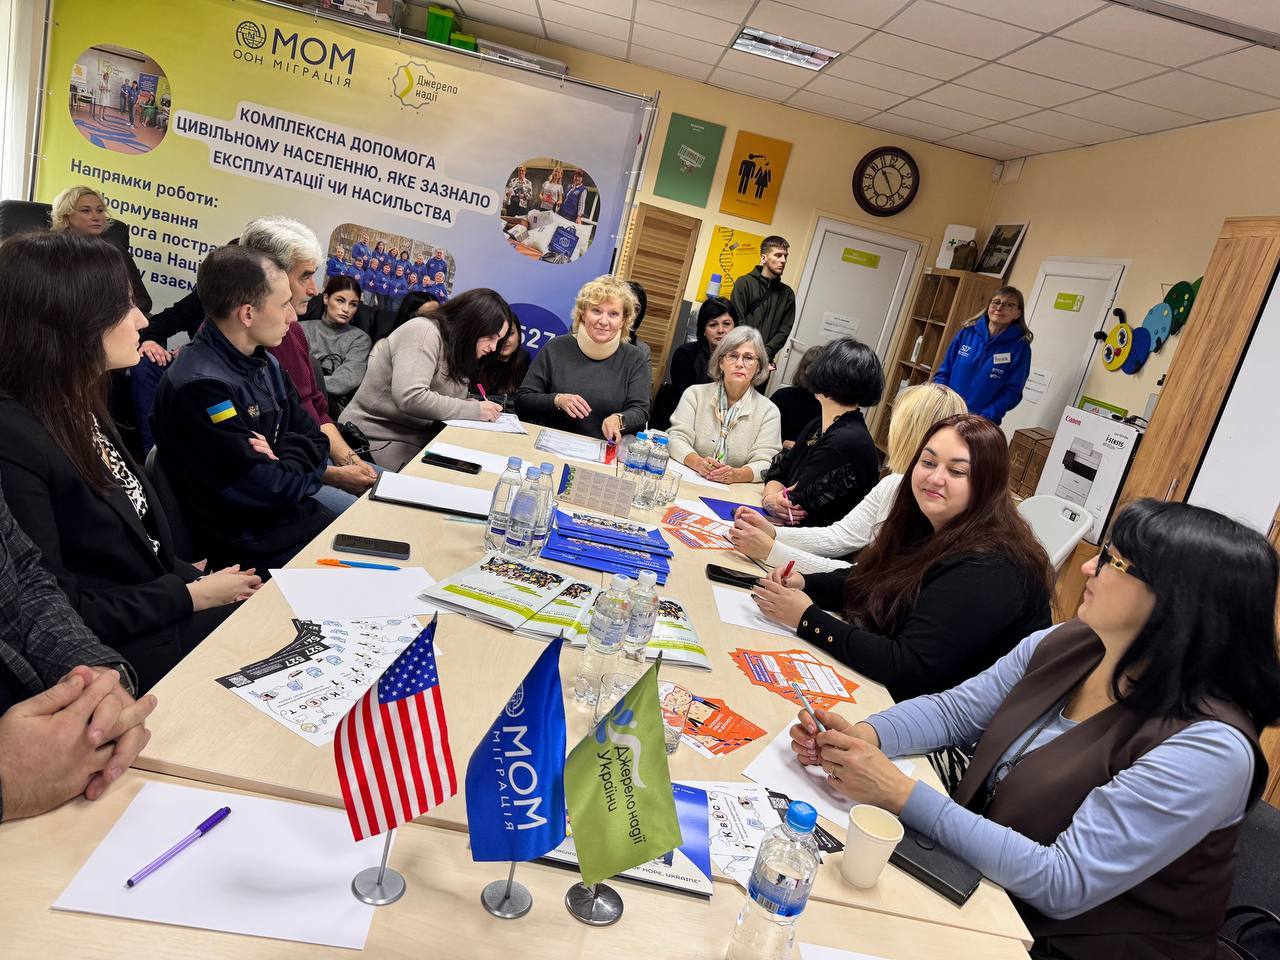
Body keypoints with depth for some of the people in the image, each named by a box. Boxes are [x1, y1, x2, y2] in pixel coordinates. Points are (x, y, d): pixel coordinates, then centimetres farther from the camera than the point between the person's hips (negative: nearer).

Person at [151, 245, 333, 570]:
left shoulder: (265, 363, 7)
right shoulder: (201, 386, -23)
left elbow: (315, 439, 6)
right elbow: (270, 491, -24)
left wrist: (279, 459, -13)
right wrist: (294, 465, -4)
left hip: (295, 509, 9)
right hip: (256, 541, -8)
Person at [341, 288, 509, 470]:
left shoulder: (453, 347, 14)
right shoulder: (423, 331, -13)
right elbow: (410, 397, -27)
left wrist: (484, 410, -8)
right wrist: (474, 410, -19)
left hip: (416, 440, 8)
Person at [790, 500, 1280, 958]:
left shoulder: (1206, 750, -27)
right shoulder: (1063, 645, -5)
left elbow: (1062, 884, -28)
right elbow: (953, 711, 2)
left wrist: (902, 795, -30)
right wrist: (862, 735, -18)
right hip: (983, 885, 6)